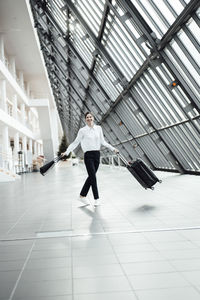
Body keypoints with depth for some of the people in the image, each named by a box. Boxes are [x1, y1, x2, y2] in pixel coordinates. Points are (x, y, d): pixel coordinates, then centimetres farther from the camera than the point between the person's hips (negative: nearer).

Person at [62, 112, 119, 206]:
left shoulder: (98, 128, 9)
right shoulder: (82, 130, -3)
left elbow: (103, 142, 16)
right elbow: (75, 143, -1)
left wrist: (113, 149, 14)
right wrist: (67, 152, -8)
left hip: (97, 154, 5)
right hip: (88, 155, -5)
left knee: (91, 176, 9)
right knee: (93, 177, -6)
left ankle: (82, 196, 22)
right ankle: (96, 199, 3)